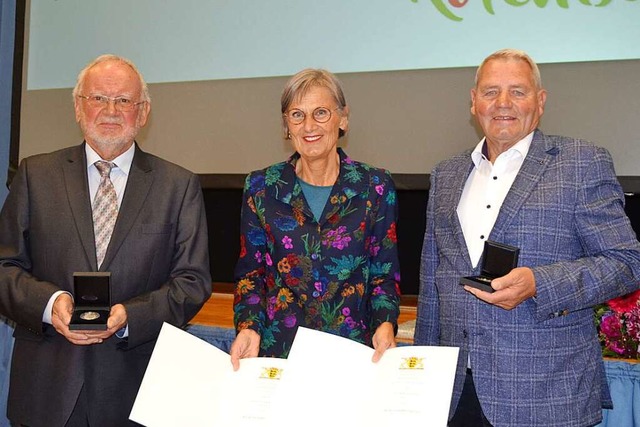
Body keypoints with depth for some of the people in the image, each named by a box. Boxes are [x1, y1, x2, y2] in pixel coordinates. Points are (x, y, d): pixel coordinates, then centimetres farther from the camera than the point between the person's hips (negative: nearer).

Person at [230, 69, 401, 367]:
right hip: (277, 348, 1)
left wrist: (385, 324, -15)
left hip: (353, 350, 0)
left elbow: (384, 273, 2)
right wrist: (248, 327, -11)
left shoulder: (375, 187, 0)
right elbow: (250, 272, 5)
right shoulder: (261, 188, 2)